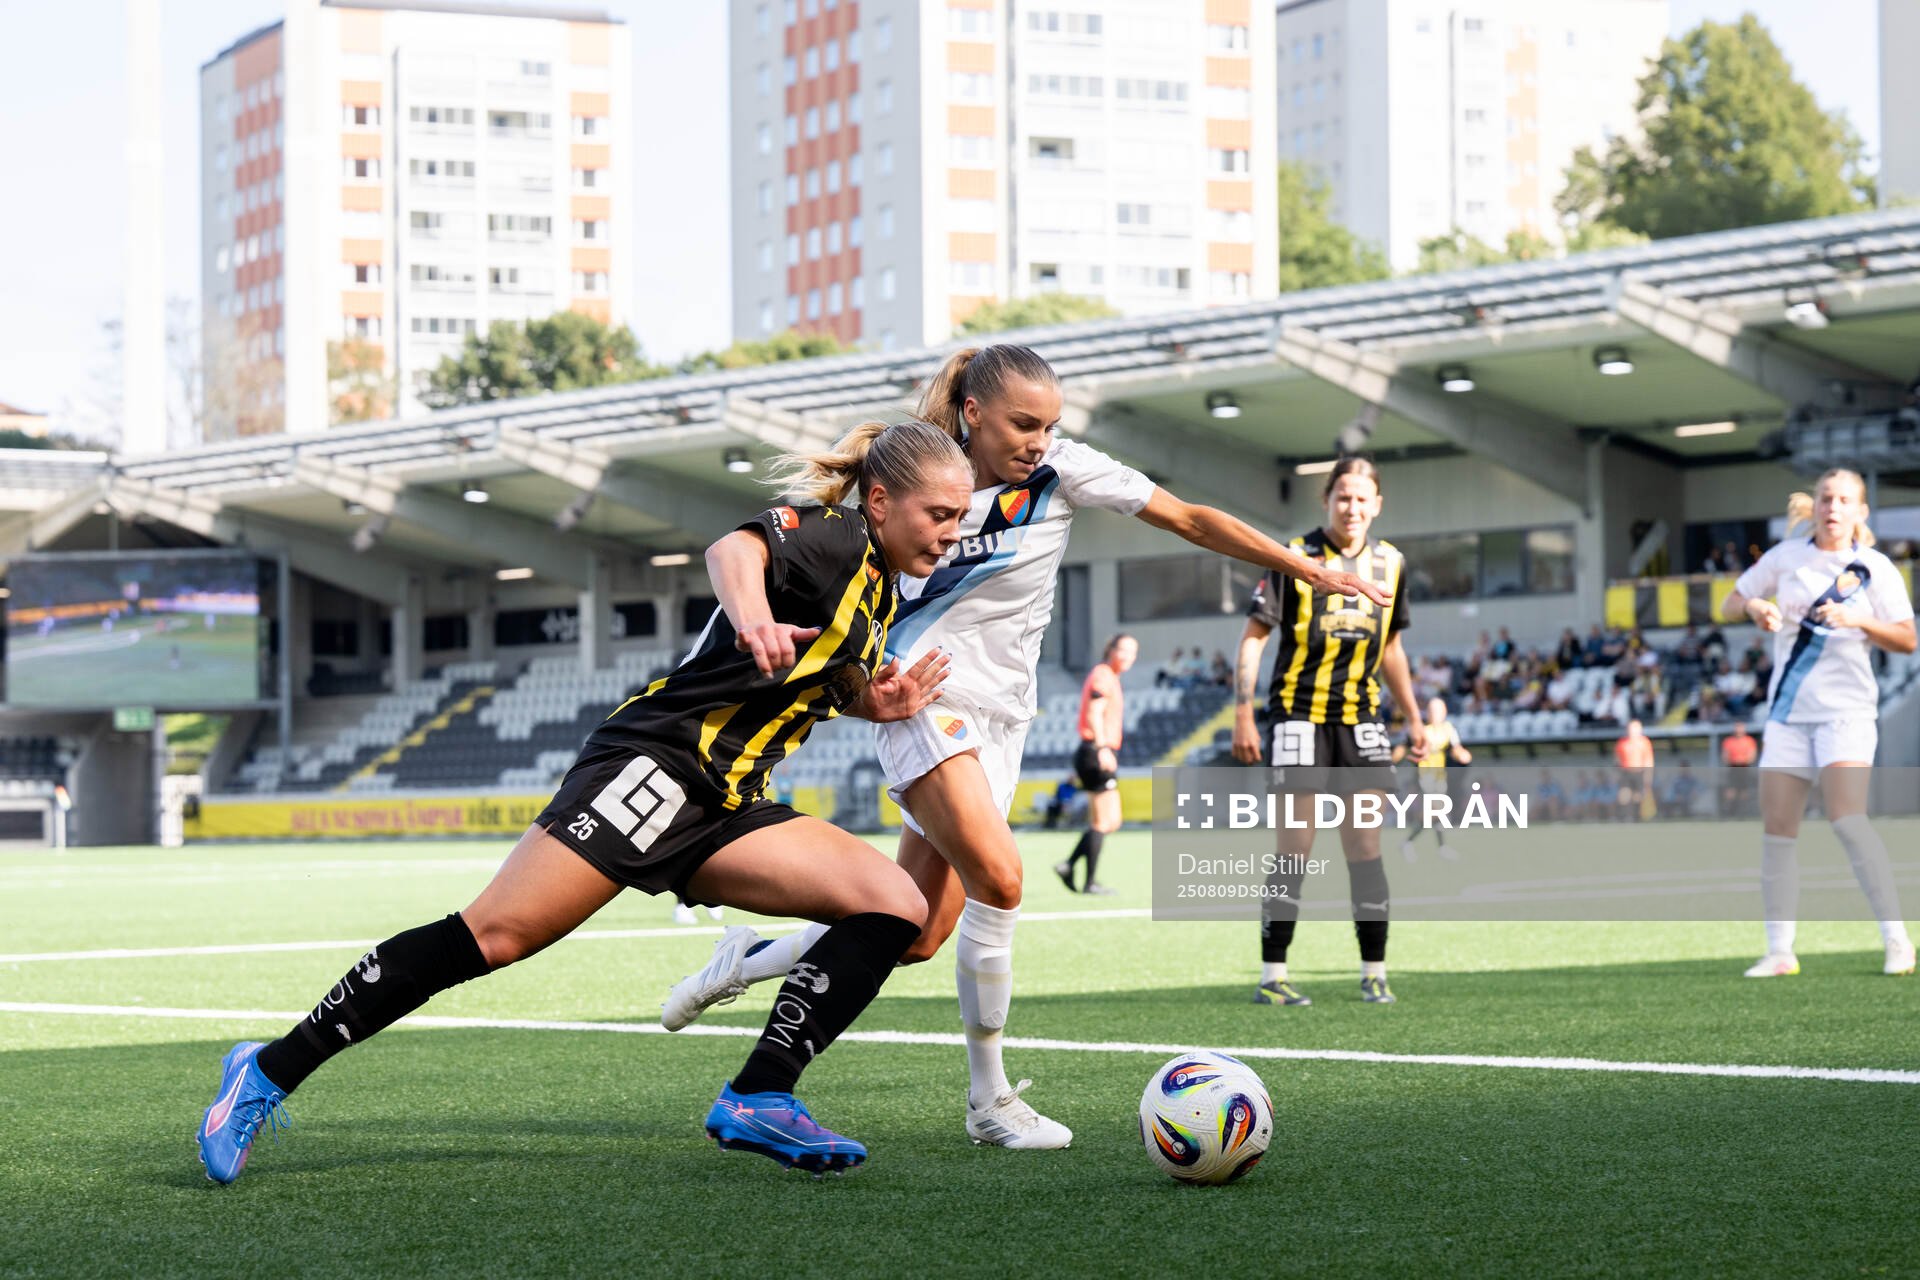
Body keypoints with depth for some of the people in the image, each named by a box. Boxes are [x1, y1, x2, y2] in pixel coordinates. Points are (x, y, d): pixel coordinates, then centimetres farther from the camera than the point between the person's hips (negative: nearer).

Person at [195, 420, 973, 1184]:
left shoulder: (883, 590, 19)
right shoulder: (831, 536, -7)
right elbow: (733, 550, -30)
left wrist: (878, 705, 14)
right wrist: (753, 618, -52)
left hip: (725, 805, 9)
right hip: (655, 763, -9)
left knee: (896, 904, -6)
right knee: (497, 932, -19)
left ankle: (758, 1100, -11)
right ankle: (271, 1073, -10)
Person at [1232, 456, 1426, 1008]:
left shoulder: (1390, 564, 7)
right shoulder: (1295, 558, -7)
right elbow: (1253, 635, -6)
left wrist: (1414, 719, 17)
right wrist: (1243, 715, -13)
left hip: (1359, 716, 4)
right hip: (1299, 712, -4)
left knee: (1364, 847, 2)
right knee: (1295, 850, -7)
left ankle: (1374, 973, 10)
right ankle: (1272, 975, -1)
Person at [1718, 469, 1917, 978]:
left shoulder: (1875, 569, -1)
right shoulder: (1786, 556, 7)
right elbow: (1729, 604, 13)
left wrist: (1857, 620, -22)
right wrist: (1754, 607, -9)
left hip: (1846, 710, -4)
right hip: (1788, 710, 4)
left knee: (1848, 820, -21)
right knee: (1776, 829, 0)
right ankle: (1779, 951, 7)